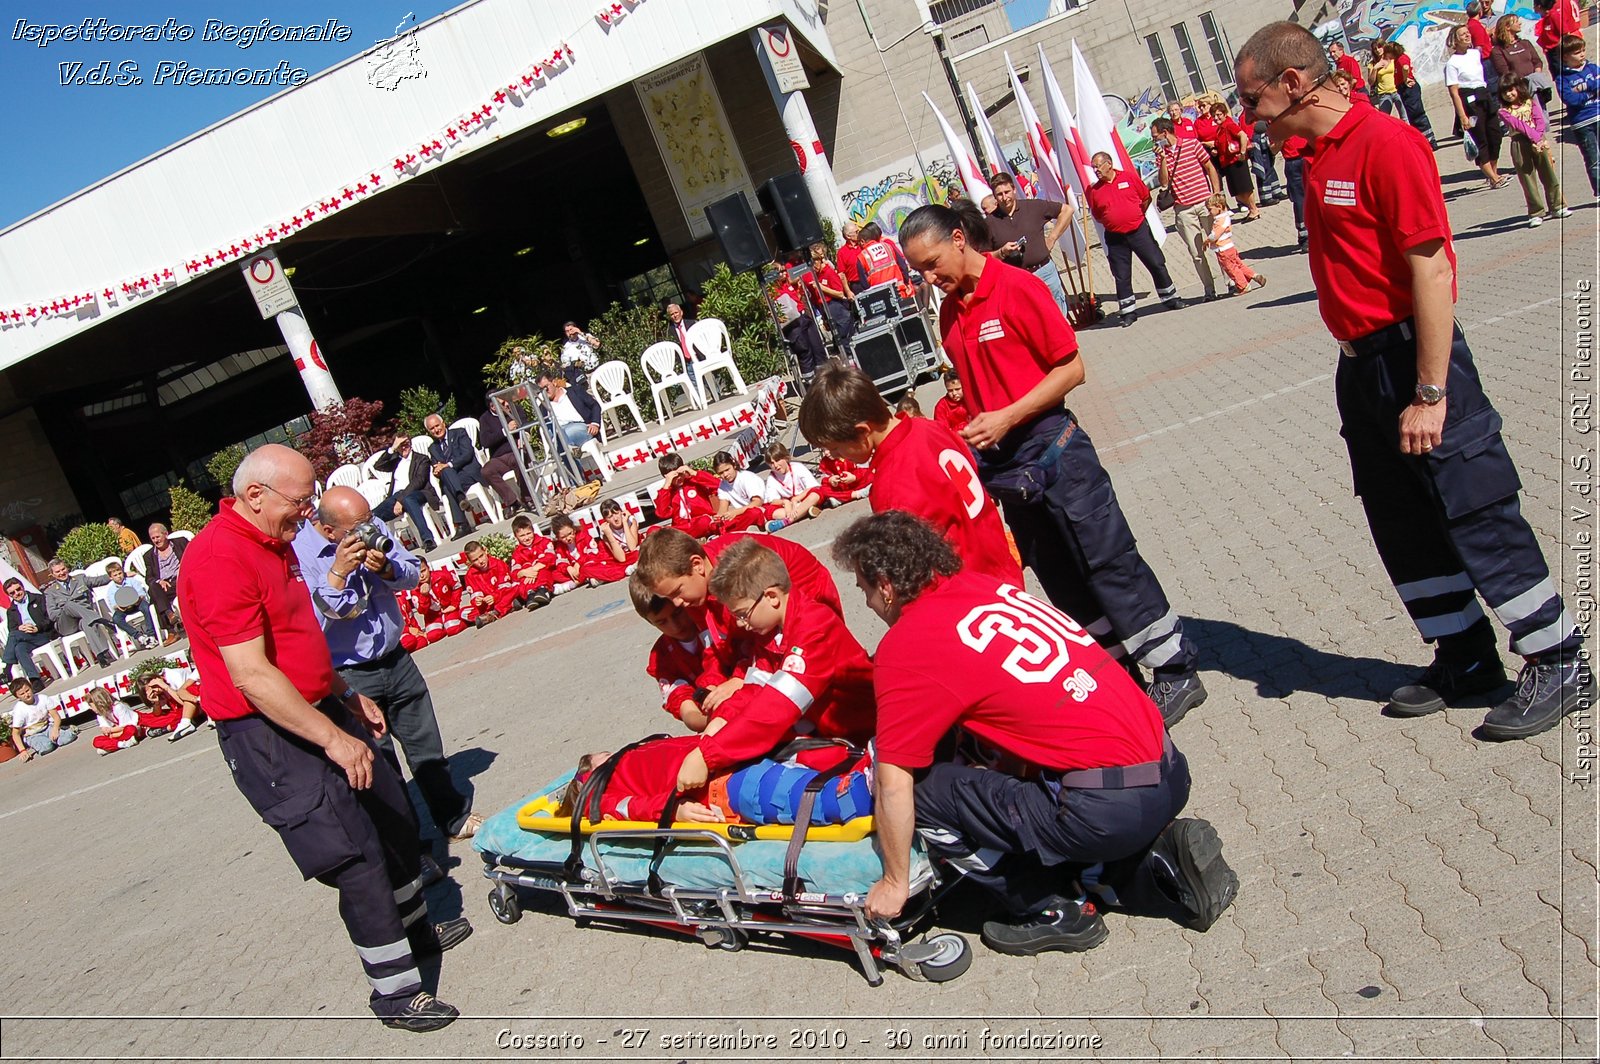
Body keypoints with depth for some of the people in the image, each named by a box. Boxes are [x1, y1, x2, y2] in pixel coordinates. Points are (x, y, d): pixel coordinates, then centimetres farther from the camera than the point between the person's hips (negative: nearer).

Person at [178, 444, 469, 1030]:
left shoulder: (274, 542, 11)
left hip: (320, 709, 10)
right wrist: (332, 737, -24)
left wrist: (346, 695, 22)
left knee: (395, 817, 18)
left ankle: (414, 929, 39)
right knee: (356, 855, -7)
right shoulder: (221, 557, -22)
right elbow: (251, 677, -26)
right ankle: (395, 991, 8)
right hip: (269, 735, -10)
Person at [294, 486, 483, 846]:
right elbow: (314, 618, -24)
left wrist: (387, 568, -18)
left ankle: (456, 819, 33)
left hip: (396, 660, 5)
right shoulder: (297, 553, -18)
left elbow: (412, 574, 2)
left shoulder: (373, 527, -2)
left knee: (428, 750, 17)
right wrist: (338, 573, -30)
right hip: (349, 677, -5)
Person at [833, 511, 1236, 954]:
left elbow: (893, 785, -6)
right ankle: (1159, 862, 18)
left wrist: (895, 882, 7)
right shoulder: (986, 586, 12)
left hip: (1108, 808, -8)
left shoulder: (905, 646, -9)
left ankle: (1056, 910, 10)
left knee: (920, 787, 0)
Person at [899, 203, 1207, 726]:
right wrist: (974, 431, 5)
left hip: (1050, 445, -7)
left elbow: (1071, 369, -12)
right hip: (1001, 460, 7)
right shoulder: (949, 312, 9)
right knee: (1061, 578, 11)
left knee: (1110, 561, -3)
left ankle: (1177, 672, 9)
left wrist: (1008, 418, -18)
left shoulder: (1017, 287, -11)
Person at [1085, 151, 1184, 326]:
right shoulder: (1094, 190, -1)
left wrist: (1135, 217, 9)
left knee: (1157, 265, 5)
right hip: (1115, 238, 0)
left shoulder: (1130, 178, -2)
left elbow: (1146, 198, 8)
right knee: (1122, 276, 3)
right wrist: (1114, 222, 4)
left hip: (1139, 231, 0)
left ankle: (1170, 298, 22)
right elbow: (1097, 216, 10)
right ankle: (1127, 311, 13)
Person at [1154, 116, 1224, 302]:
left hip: (1205, 202, -2)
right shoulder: (1161, 154, 6)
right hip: (1183, 209, 2)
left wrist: (1217, 195, -3)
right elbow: (1164, 183, -5)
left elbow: (1210, 169, 4)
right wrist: (1163, 159, -14)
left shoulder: (1192, 144, 0)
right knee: (1196, 252, 2)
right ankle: (1210, 290, 9)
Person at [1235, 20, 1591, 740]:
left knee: (1477, 514, -1)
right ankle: (1466, 659, 28)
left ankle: (1558, 662, 15)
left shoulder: (1386, 143, -15)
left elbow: (1431, 269, -20)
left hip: (1412, 355, -9)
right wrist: (1361, 365, 15)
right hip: (1361, 364, 9)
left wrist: (1429, 393, -22)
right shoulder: (1322, 157, 12)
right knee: (1402, 525, 14)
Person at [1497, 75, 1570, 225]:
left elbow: (1540, 121, -1)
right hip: (1519, 144, -2)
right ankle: (1536, 213, 8)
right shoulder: (1504, 111, 3)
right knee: (1528, 180, 1)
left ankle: (1557, 207, 16)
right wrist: (1535, 137, -20)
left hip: (1539, 141, 2)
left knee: (1549, 175, 5)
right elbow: (1519, 125, -9)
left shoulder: (1530, 102, 11)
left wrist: (1538, 140, -16)